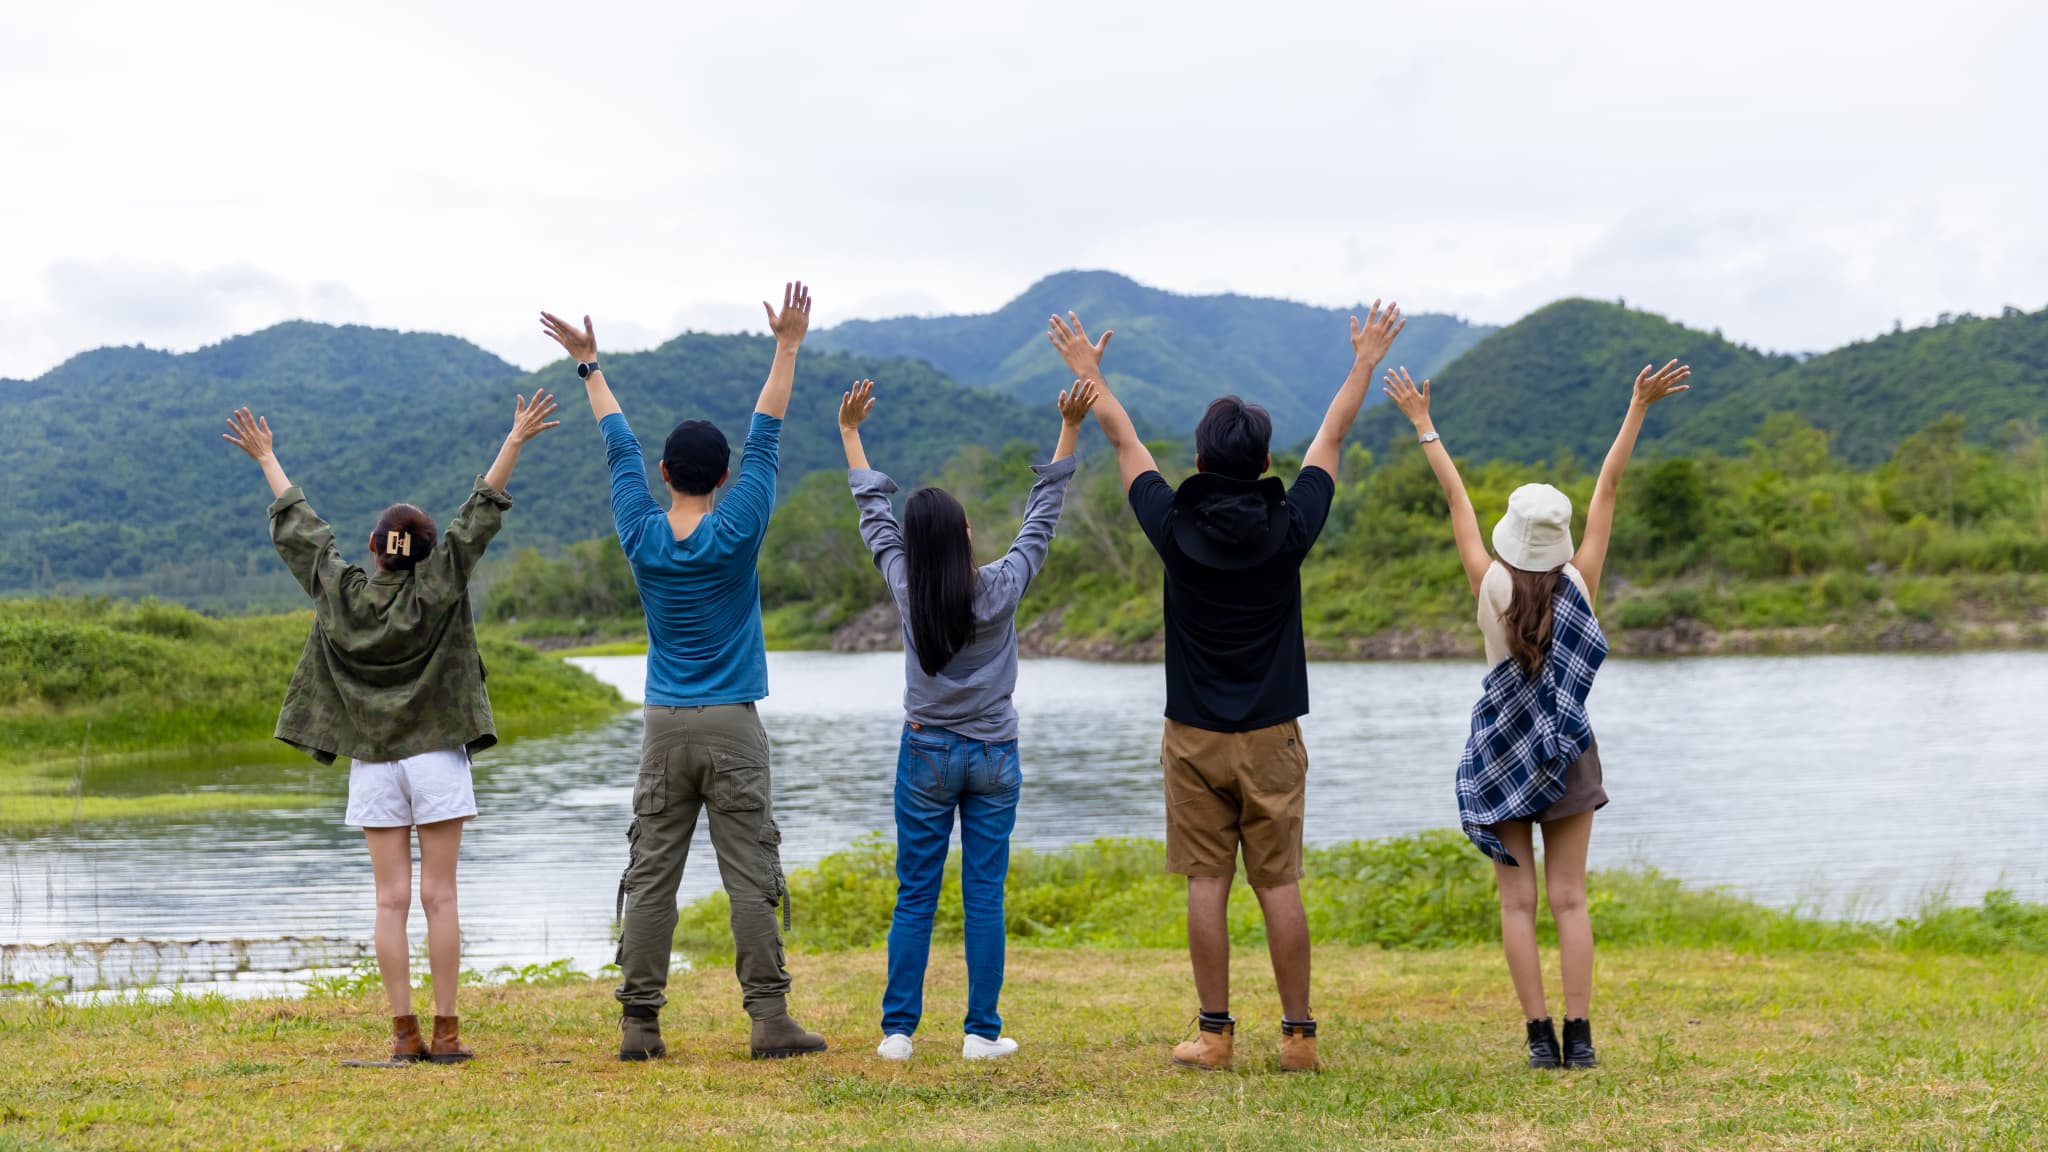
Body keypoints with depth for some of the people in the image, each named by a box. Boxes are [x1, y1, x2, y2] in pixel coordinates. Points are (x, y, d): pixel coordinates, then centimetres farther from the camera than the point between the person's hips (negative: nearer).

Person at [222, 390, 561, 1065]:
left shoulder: (340, 590, 1)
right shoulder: (436, 588, -6)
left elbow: (297, 526, 12)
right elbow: (479, 514, -6)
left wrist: (265, 459, 24)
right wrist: (514, 443, -4)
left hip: (371, 762, 2)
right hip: (436, 756, -2)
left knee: (392, 900, 2)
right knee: (438, 896, -1)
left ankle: (404, 1034, 0)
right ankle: (445, 1031, -2)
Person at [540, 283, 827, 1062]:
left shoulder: (641, 535, 0)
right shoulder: (737, 531, -7)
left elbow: (619, 447, 12)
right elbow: (766, 437, -1)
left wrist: (589, 366, 25)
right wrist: (787, 347, 6)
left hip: (664, 731, 3)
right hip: (733, 731, -2)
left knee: (650, 879, 3)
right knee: (751, 878, -3)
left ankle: (639, 1022, 2)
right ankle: (769, 1019, -5)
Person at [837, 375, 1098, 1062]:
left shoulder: (909, 588, -8)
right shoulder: (1002, 587, -10)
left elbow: (873, 515, 4)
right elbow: (1041, 516, -2)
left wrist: (850, 432, 15)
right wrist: (1070, 429, 2)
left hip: (926, 754, 1)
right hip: (994, 756, -1)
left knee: (914, 898, 4)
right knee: (984, 897, 2)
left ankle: (898, 1030, 3)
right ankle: (982, 1031, 4)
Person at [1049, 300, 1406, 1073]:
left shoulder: (1176, 527, -7)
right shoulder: (1289, 528, -6)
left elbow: (1124, 443, 8)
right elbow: (1332, 439, 9)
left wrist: (1088, 372, 23)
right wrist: (1365, 363, 23)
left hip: (1195, 739, 0)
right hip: (1272, 738, 0)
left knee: (1206, 884, 3)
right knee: (1280, 886, 3)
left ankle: (1215, 1034, 5)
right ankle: (1298, 1035, 5)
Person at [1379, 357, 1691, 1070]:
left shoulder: (1491, 585, -10)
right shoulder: (1580, 582, -7)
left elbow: (1456, 497, -3)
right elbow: (1608, 486, -4)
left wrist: (1422, 424, 5)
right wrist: (1638, 409, 0)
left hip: (1499, 756, -1)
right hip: (1567, 752, 1)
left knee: (1518, 900, 1)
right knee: (1569, 898, 2)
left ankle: (1541, 1037, -3)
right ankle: (1578, 1037, -2)